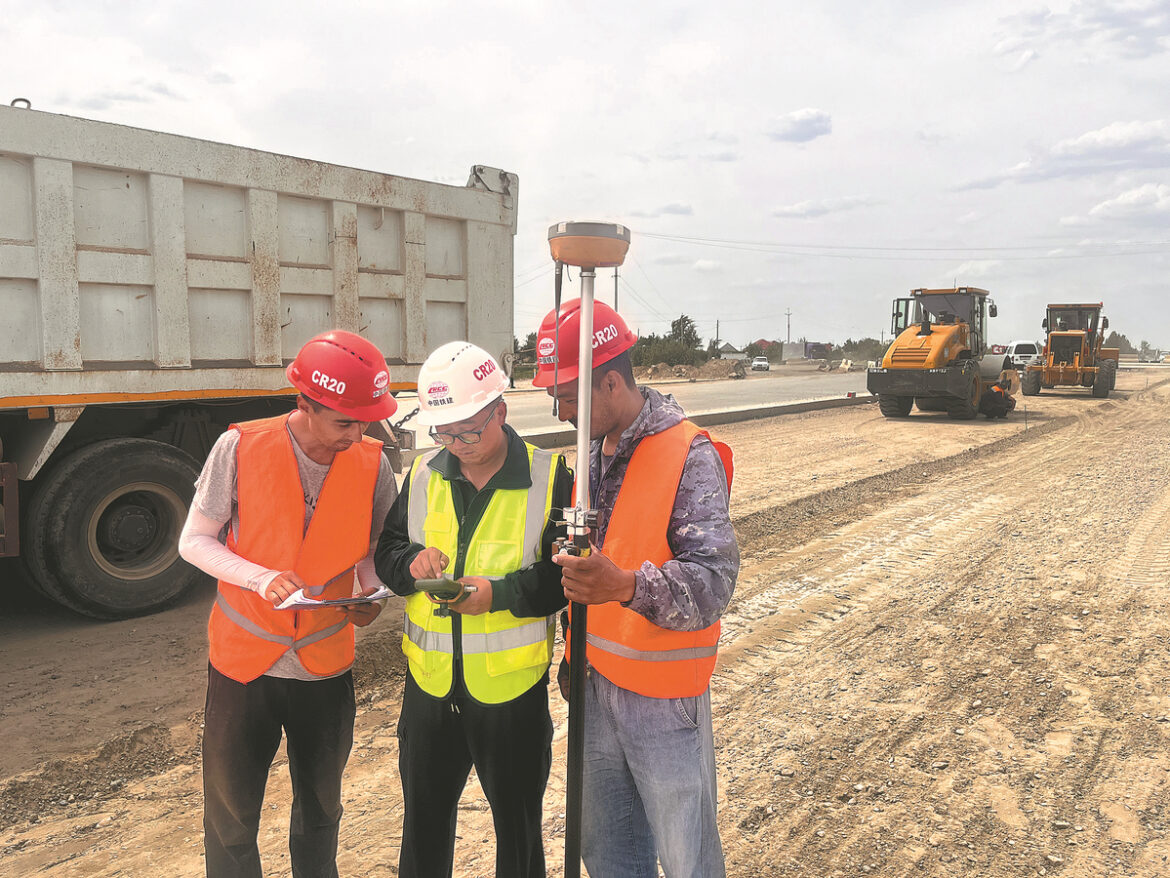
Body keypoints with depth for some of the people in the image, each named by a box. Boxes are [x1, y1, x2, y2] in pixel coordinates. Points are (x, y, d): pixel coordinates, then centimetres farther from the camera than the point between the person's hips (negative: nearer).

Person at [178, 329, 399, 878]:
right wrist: (262, 579, -24)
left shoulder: (372, 463, -9)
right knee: (230, 815, 13)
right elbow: (195, 541, -8)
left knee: (320, 807, 20)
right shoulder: (240, 447, -15)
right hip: (244, 658, -2)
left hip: (327, 663, 2)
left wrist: (372, 593, -17)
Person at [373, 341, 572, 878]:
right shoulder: (423, 475, 2)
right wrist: (410, 562, -14)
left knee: (517, 824, 17)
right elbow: (385, 551, 8)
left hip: (512, 686, -3)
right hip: (429, 682, 4)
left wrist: (502, 592, -25)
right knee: (423, 819, 22)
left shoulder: (549, 477, -11)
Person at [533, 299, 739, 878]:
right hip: (596, 682, 7)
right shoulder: (591, 453, 6)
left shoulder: (691, 456, -19)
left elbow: (714, 580, -26)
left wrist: (625, 586, -43)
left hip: (662, 698, -7)